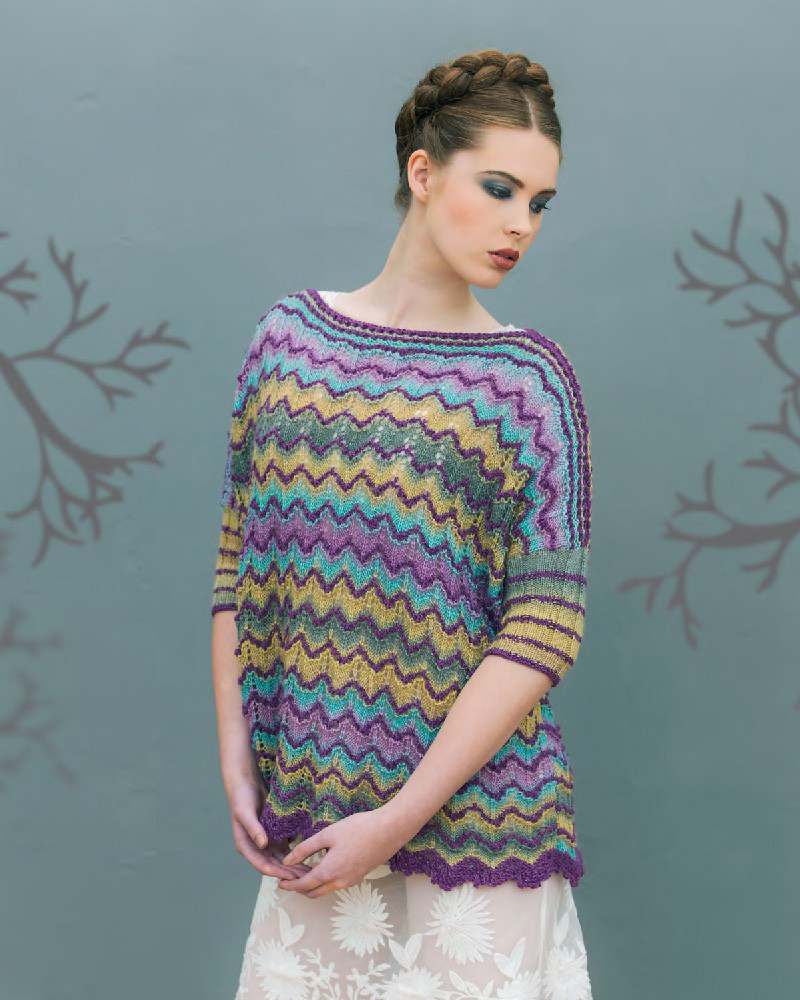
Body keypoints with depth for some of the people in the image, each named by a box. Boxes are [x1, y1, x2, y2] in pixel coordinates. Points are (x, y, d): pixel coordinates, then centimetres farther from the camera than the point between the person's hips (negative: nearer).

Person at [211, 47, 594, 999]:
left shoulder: (531, 378, -5)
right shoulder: (291, 336, 4)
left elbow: (544, 632, -12)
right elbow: (238, 562, 6)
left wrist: (398, 821, -15)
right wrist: (235, 761, -1)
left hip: (469, 807, -2)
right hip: (307, 811, 3)